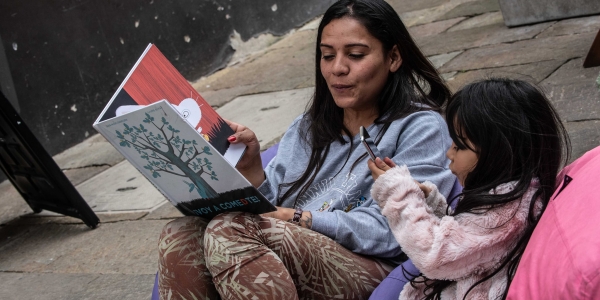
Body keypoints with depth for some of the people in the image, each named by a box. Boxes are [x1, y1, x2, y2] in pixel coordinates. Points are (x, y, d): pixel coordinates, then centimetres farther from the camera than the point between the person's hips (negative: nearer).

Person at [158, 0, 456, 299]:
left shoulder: (421, 128, 2)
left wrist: (296, 218, -14)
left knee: (230, 230, -29)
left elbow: (387, 231, -9)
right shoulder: (306, 128, 21)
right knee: (180, 235, -22)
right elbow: (273, 209, 14)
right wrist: (252, 168, -4)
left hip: (368, 270, -5)